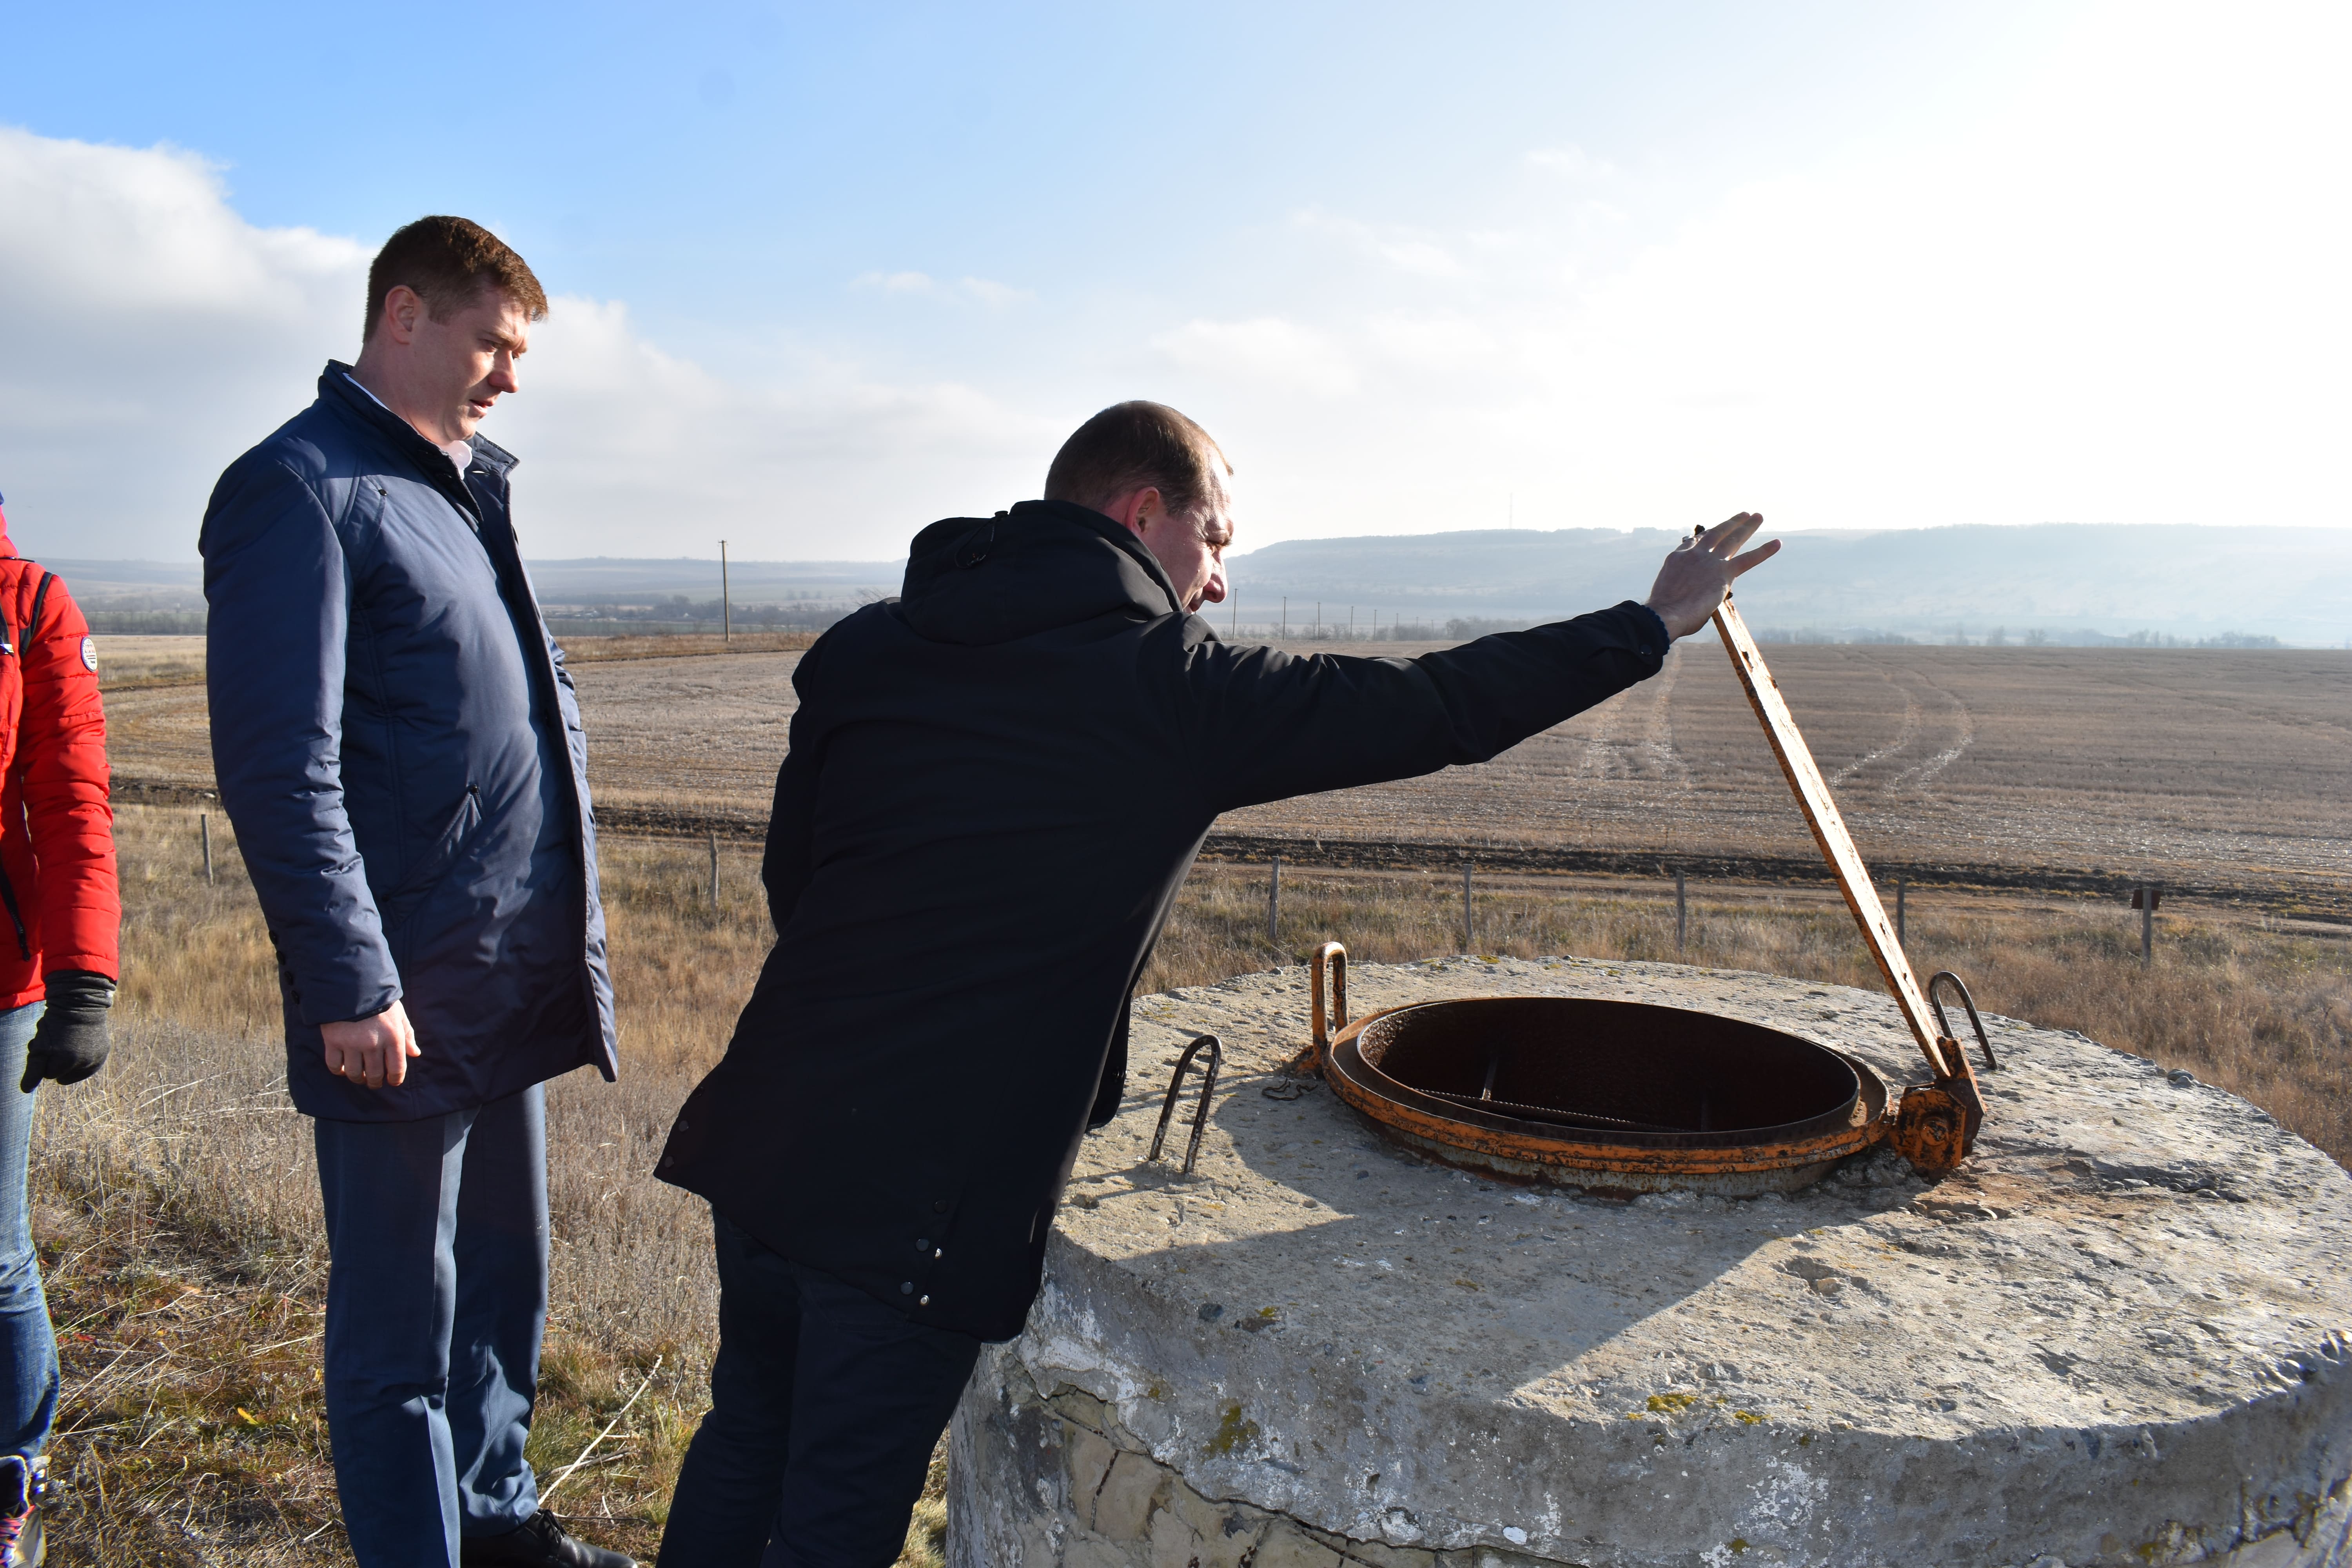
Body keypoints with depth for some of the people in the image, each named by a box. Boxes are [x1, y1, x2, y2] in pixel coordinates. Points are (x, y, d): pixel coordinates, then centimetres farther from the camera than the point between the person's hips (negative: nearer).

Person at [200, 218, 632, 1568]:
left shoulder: (470, 487, 16)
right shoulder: (302, 491, -11)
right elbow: (278, 763, -18)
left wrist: (572, 920, 18)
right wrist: (349, 984, -20)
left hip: (517, 977, 9)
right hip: (406, 1000, -8)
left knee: (504, 1280, 21)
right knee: (404, 1319, 8)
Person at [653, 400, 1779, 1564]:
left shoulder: (864, 647, 6)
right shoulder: (1175, 689, -11)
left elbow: (788, 875, 14)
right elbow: (1441, 707, -3)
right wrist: (1655, 623, 10)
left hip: (759, 1132, 6)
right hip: (917, 1202, -6)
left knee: (743, 1446, 26)